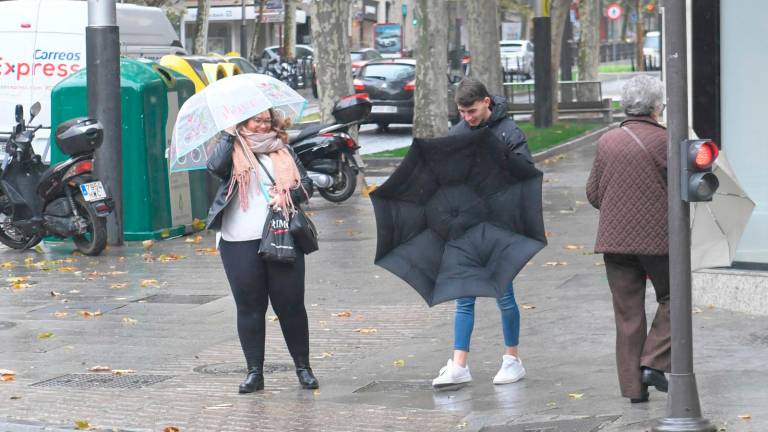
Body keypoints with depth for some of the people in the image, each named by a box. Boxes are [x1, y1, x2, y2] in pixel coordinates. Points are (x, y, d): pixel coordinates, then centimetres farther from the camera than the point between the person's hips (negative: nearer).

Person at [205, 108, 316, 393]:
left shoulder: (283, 151, 13)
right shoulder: (233, 148, 5)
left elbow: (306, 185, 11)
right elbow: (216, 167, -17)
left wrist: (286, 197, -8)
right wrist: (229, 134, -12)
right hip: (239, 242, -1)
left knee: (290, 304, 1)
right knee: (249, 306, 3)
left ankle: (303, 367, 13)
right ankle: (254, 372, 10)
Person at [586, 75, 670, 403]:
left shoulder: (606, 142, 3)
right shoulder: (665, 141, -8)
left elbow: (593, 193, 8)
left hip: (614, 239, 4)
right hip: (657, 237, -4)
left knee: (627, 313, 8)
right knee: (671, 298, 15)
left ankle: (633, 385, 8)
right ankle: (653, 363, 0)